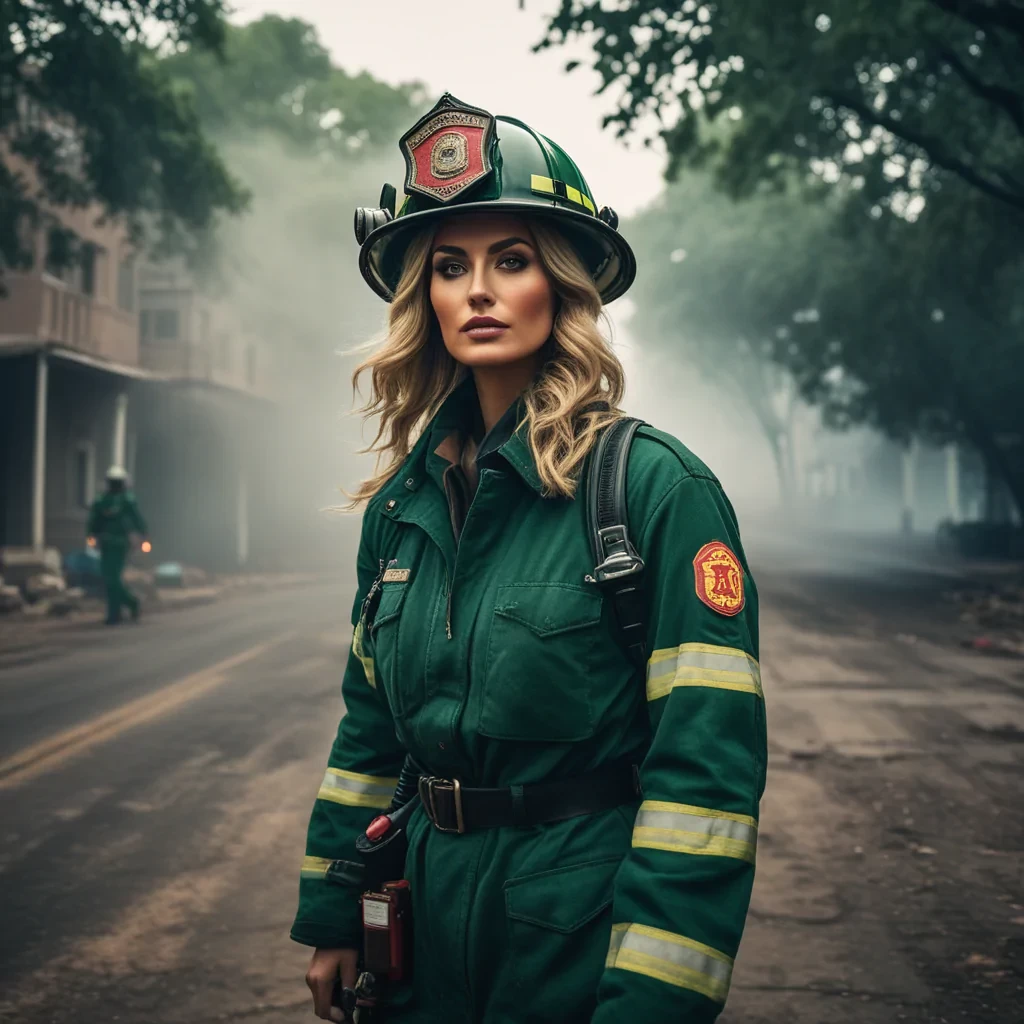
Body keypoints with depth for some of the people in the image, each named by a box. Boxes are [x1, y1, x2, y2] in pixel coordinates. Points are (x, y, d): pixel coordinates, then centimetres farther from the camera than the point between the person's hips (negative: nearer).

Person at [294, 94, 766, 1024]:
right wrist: (331, 918, 11)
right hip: (430, 921, 5)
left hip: (589, 930, -5)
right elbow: (370, 727, 11)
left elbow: (709, 763, -18)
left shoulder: (657, 486, -15)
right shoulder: (404, 499, 3)